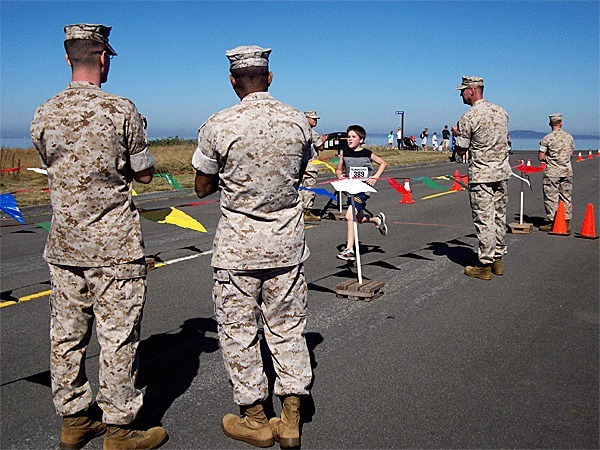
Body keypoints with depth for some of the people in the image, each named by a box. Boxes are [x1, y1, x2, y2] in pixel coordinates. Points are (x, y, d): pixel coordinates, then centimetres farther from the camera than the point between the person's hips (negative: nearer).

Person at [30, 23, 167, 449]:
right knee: (118, 337, 3)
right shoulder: (121, 110, -10)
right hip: (114, 245, -5)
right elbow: (144, 174, -2)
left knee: (67, 334, 13)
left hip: (64, 245, 6)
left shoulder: (44, 115, 4)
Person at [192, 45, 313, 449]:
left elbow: (203, 187, 0)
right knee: (288, 328, 13)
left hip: (238, 244, -3)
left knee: (239, 331, 11)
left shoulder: (219, 126, -12)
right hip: (288, 241, 4)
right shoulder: (298, 121, -1)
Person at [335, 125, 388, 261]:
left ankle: (349, 249, -16)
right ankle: (377, 219, 48)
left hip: (363, 188, -6)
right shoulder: (344, 153, 4)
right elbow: (339, 169, 15)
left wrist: (375, 177, -5)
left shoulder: (367, 153, -5)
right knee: (358, 219, 18)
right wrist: (340, 175, -8)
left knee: (350, 216, -20)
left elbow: (383, 163, 8)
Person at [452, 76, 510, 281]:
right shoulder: (501, 111, 8)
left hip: (481, 175, -7)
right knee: (499, 216, 14)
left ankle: (485, 265, 4)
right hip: (502, 171, 7)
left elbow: (461, 151, -7)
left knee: (484, 220, -2)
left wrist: (457, 134, 12)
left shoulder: (468, 118, -13)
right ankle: (497, 259, 23)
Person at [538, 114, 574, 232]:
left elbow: (540, 157, -10)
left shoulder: (547, 138, -11)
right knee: (566, 197, 10)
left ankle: (552, 223, 4)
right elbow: (572, 152, 19)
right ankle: (567, 223, 14)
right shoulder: (569, 137, 5)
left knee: (551, 198, 2)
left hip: (552, 172, -5)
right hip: (567, 171, 5)